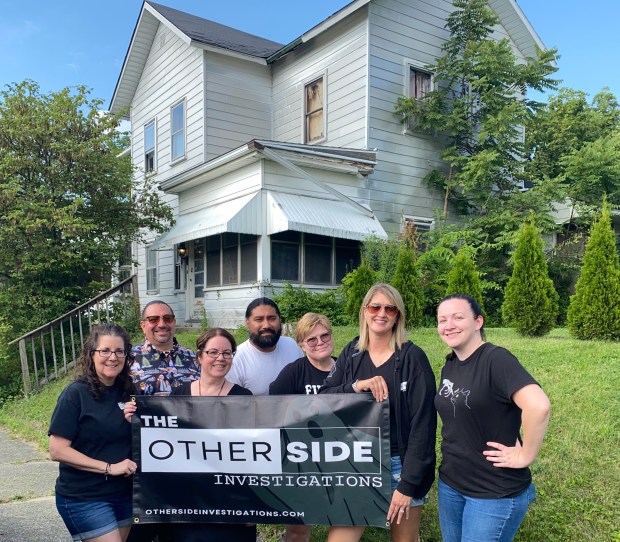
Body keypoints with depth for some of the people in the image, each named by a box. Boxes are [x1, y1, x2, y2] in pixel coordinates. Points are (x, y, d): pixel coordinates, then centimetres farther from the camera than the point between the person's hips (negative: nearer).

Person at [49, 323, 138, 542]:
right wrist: (109, 468, -19)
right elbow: (57, 450, -16)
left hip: (125, 494, 6)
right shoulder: (76, 393, -14)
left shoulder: (128, 391, 3)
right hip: (84, 499, -6)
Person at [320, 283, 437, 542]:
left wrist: (408, 483, -15)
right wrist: (356, 386, -21)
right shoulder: (351, 353, 2)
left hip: (400, 465, -3)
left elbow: (423, 422, -13)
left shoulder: (412, 357, -11)